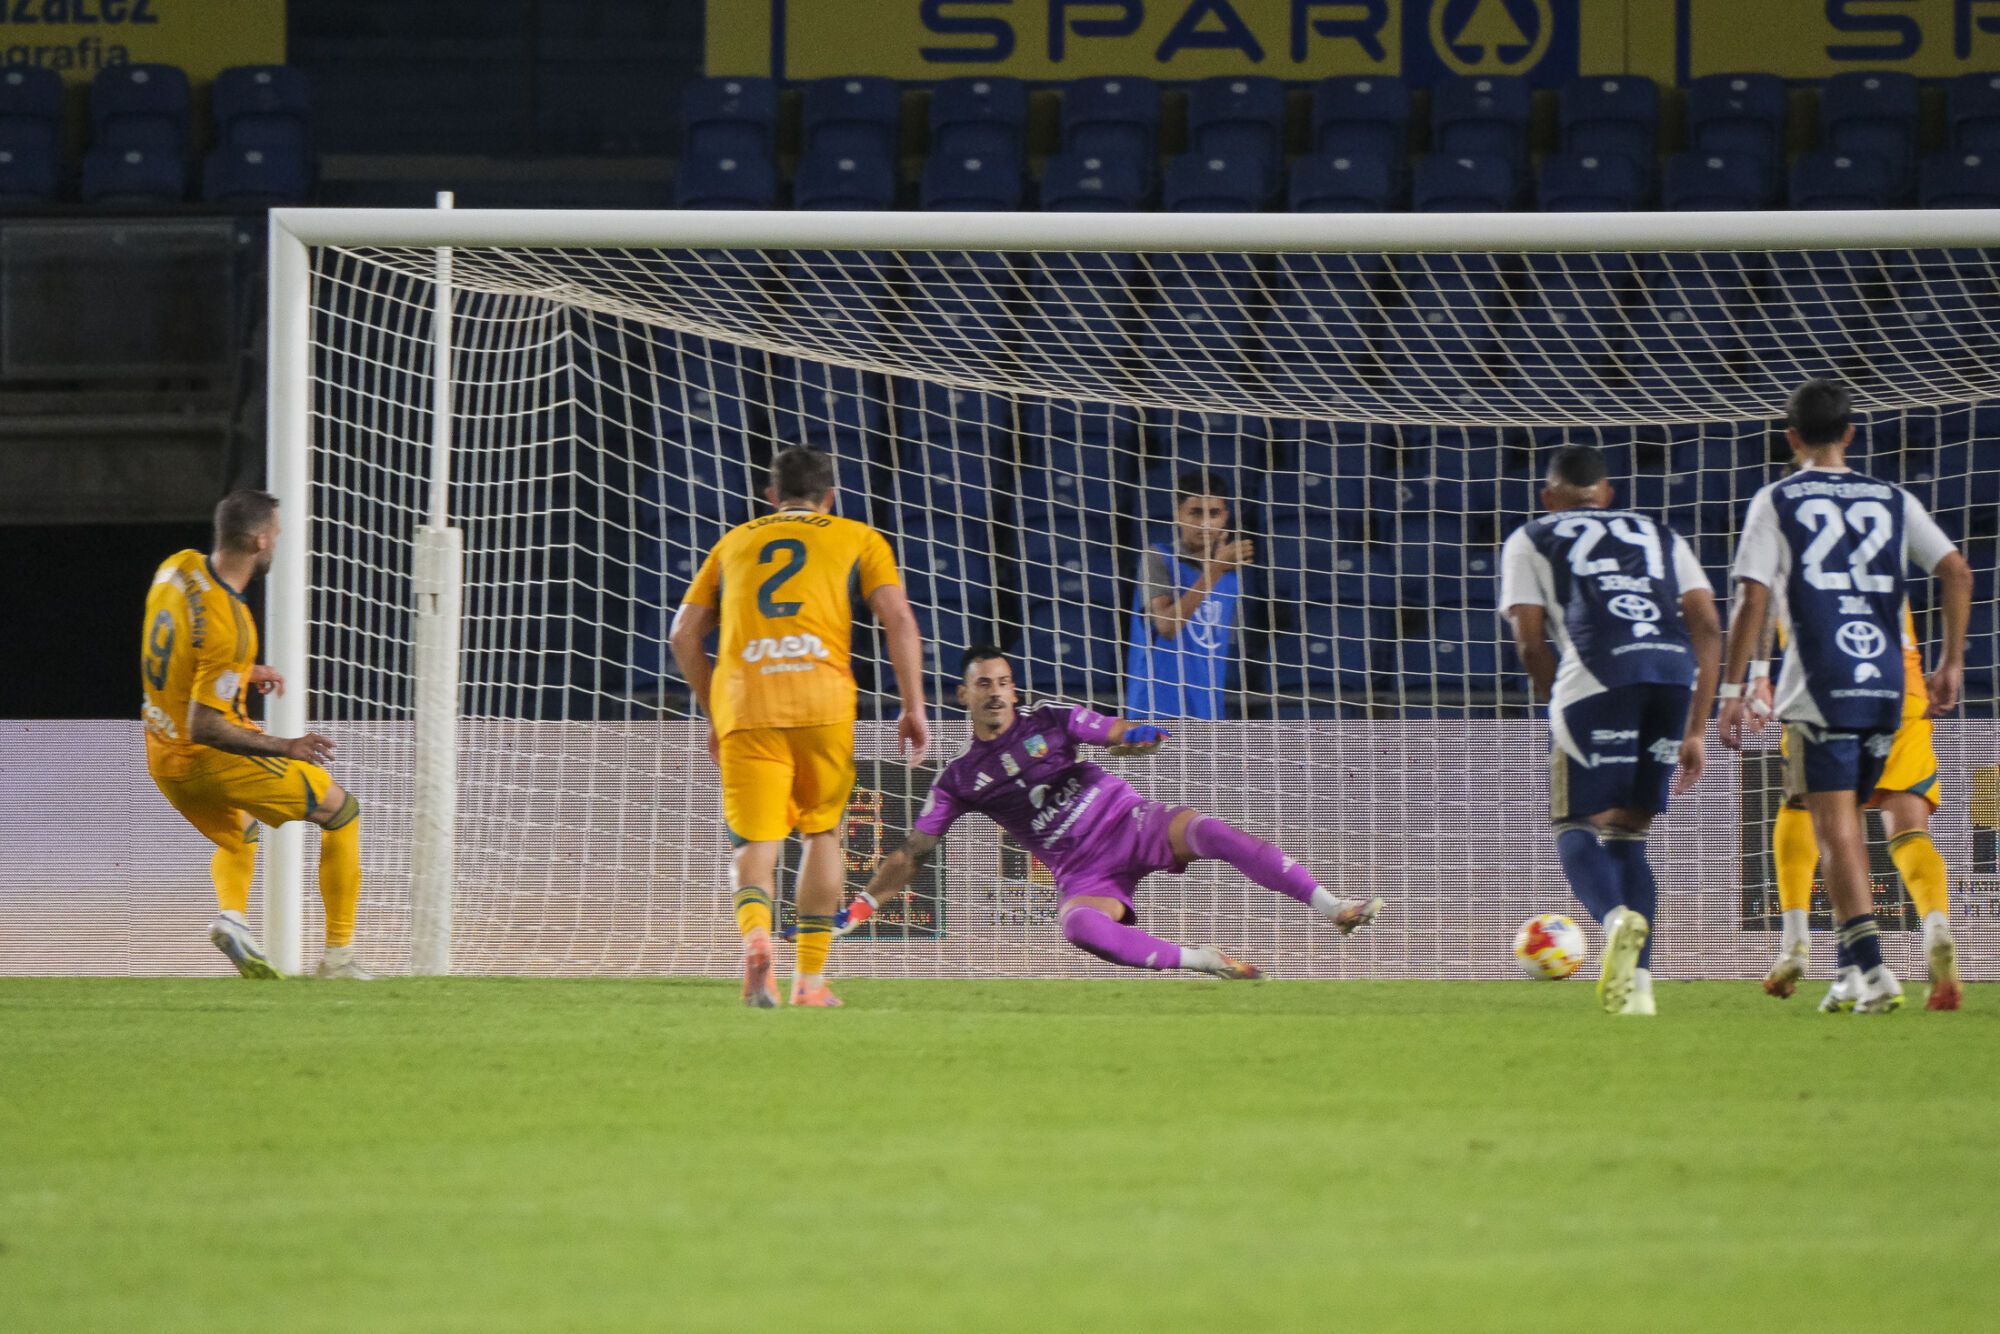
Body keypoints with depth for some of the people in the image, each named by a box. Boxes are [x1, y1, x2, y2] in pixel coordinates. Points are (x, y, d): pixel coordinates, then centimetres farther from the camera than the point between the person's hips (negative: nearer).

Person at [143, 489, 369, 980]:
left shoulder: (177, 567, -4)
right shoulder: (229, 625, -29)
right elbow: (204, 726, -28)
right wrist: (284, 748, -20)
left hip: (162, 758, 8)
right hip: (212, 758, -8)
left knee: (236, 837, 33)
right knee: (342, 809, 8)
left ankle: (230, 914, 0)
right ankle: (338, 955, 6)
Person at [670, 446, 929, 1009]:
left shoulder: (735, 542, 24)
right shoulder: (857, 539, 18)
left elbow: (684, 634, 19)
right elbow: (899, 621, 3)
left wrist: (715, 716, 27)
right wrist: (914, 708, 3)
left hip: (743, 702, 1)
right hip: (822, 700, -1)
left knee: (754, 843, -1)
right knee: (823, 832, 17)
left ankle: (755, 934, -32)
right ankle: (810, 978, 13)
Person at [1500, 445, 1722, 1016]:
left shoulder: (1529, 540, 23)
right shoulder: (1661, 536, 31)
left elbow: (1531, 642, 10)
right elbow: (1708, 627, 19)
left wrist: (1561, 708, 23)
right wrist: (1695, 730, 20)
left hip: (1599, 671, -3)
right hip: (1676, 670, 3)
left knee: (1577, 825, 6)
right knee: (1629, 831, 15)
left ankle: (1618, 916, -26)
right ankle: (1636, 985, 2)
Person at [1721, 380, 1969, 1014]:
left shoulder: (1777, 502, 3)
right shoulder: (1892, 500, 13)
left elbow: (1753, 601, -5)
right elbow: (1956, 572, 4)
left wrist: (1732, 691, -2)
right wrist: (1952, 663, 11)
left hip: (1819, 688, -4)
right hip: (1886, 684, 4)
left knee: (1836, 831, -5)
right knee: (1845, 824, 18)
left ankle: (1871, 966, -19)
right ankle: (1855, 966, 16)